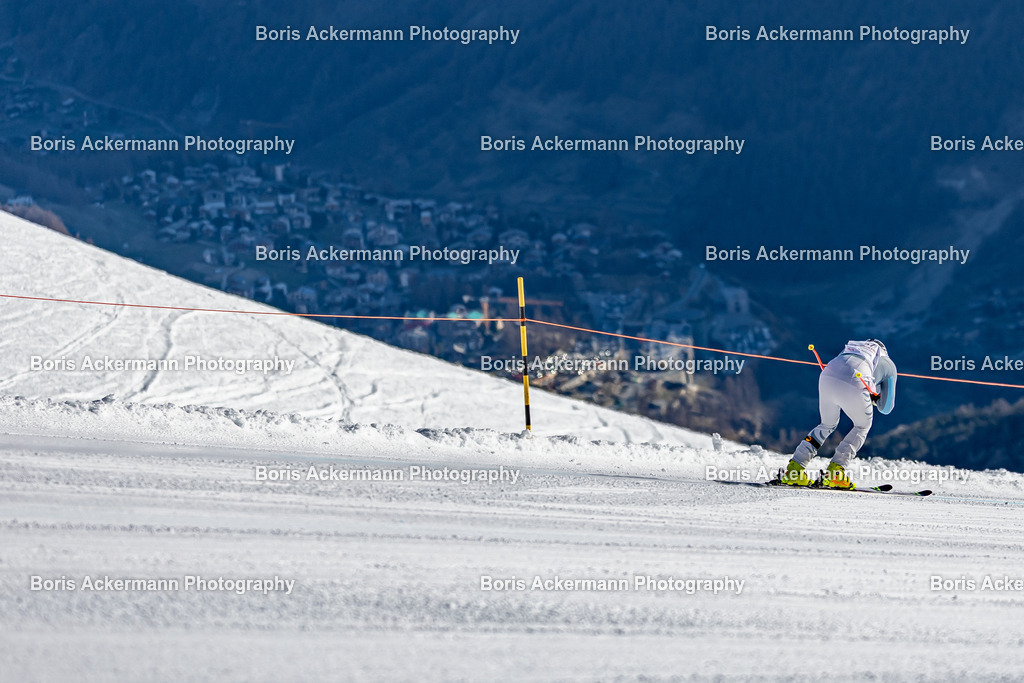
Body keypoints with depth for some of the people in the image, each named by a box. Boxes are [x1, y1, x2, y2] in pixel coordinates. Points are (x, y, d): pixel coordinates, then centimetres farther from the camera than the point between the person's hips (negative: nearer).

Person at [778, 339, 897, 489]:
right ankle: (835, 472, 8)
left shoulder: (850, 349, 41)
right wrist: (874, 397, 46)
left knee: (828, 424, 29)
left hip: (827, 376, 4)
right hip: (853, 386, -4)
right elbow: (886, 408, 26)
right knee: (863, 426, 23)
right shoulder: (889, 365, 29)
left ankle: (794, 470, 18)